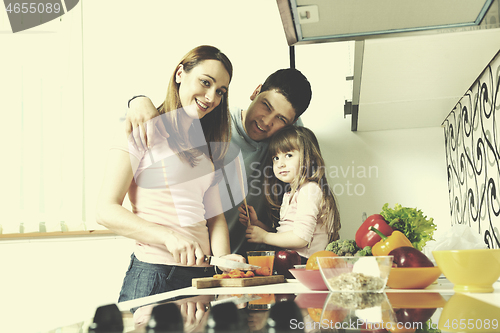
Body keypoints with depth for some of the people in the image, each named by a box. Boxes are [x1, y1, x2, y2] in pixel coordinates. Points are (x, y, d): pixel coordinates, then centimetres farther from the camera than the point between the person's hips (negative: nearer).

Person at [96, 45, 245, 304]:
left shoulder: (204, 146, 17)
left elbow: (214, 213, 11)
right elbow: (106, 211, -11)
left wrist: (223, 258, -8)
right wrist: (169, 236, -23)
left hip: (203, 274, 6)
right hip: (153, 275, -6)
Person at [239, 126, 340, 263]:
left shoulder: (309, 189, -13)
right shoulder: (290, 192, 17)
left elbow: (301, 238, -21)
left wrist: (264, 236, -11)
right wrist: (256, 223, 0)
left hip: (303, 260, -8)